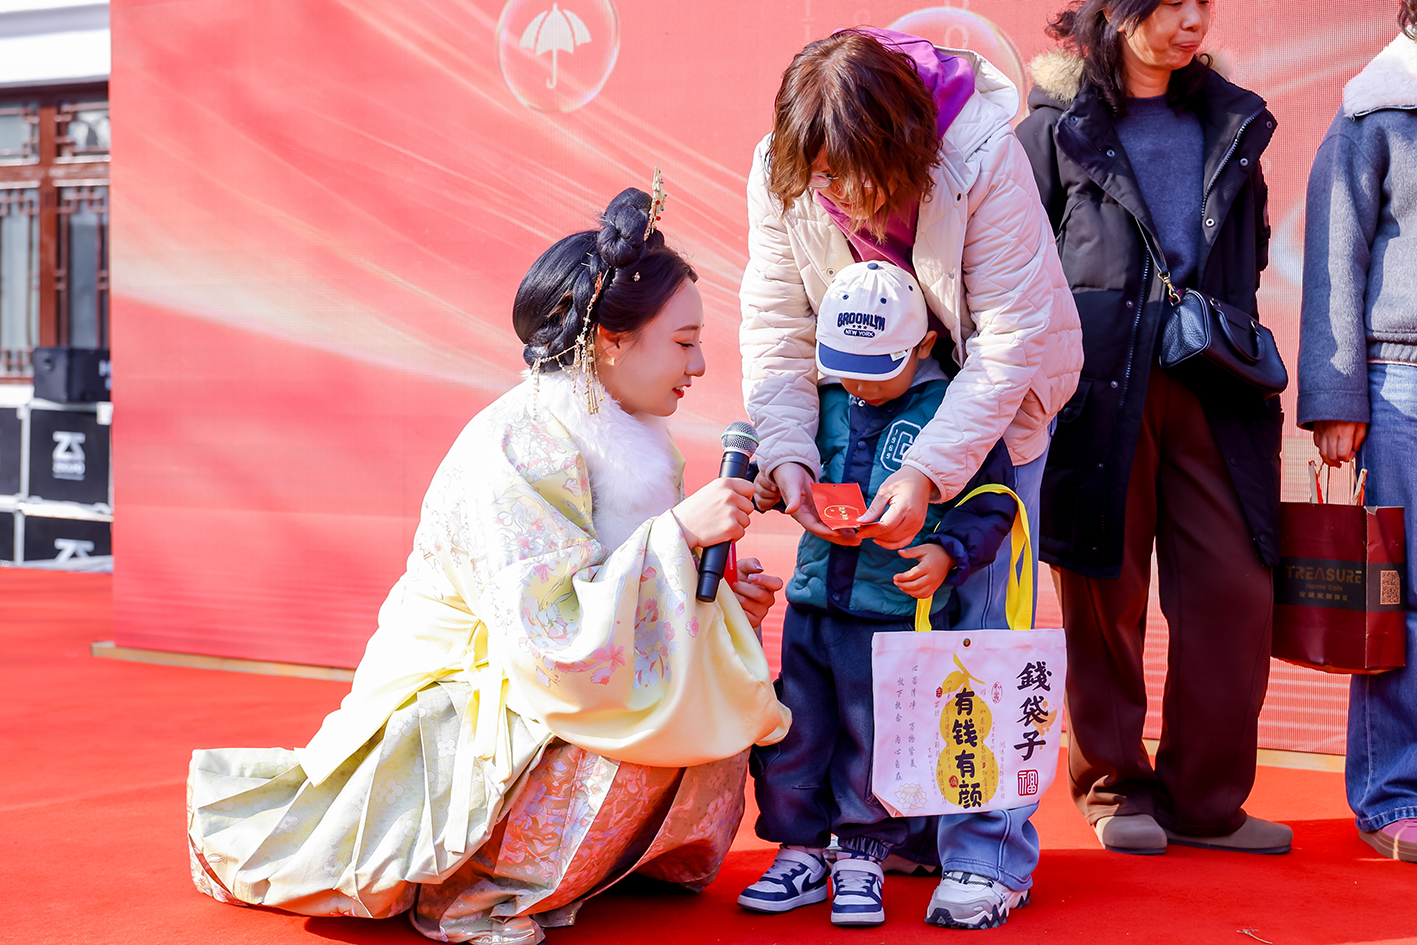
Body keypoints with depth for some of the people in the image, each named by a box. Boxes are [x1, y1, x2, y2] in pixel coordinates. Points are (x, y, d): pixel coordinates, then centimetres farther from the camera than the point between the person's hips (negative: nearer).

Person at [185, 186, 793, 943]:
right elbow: (556, 639, -32)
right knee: (657, 714, -25)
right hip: (449, 704, -9)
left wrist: (720, 594, -7)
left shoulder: (620, 435, 3)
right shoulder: (517, 449, -24)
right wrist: (677, 534, -29)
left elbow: (617, 603, 10)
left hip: (523, 694, 9)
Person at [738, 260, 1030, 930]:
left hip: (899, 612, -5)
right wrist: (775, 488, 4)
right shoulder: (825, 403, 9)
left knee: (875, 742, 4)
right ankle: (800, 850, 25)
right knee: (793, 731, 8)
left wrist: (947, 554, -19)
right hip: (813, 602, 5)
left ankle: (862, 856, 22)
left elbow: (990, 505, -5)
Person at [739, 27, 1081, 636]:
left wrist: (928, 470, -35)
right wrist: (786, 458, -28)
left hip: (997, 391, -3)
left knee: (981, 607, -5)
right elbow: (776, 330, -13)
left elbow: (1010, 340, -28)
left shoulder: (985, 159, -30)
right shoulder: (778, 176, -19)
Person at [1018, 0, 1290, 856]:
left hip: (1211, 389, 4)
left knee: (1236, 587, -1)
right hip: (1100, 388, -4)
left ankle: (1205, 800, 12)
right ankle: (1118, 790, 17)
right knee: (1107, 593, 2)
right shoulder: (1056, 126, 3)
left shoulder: (1230, 122, 16)